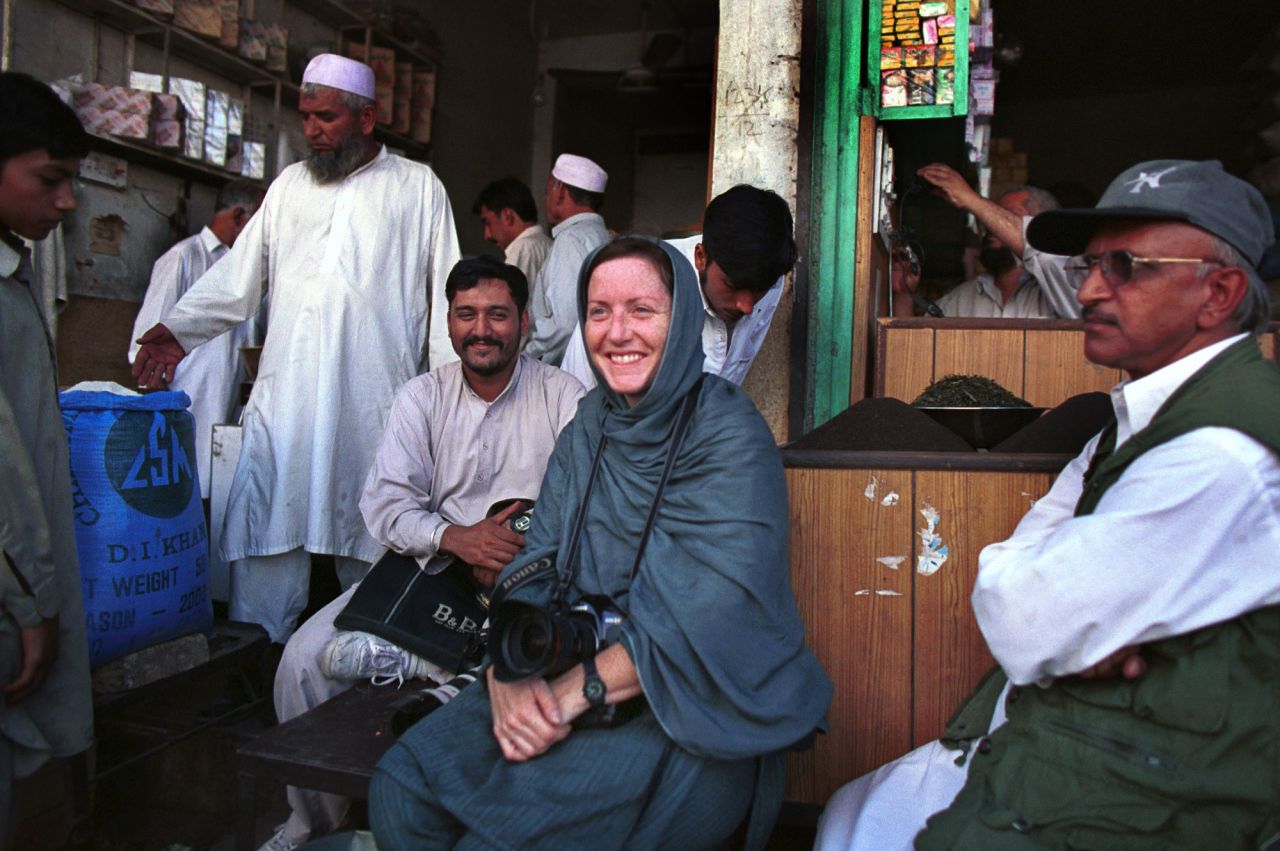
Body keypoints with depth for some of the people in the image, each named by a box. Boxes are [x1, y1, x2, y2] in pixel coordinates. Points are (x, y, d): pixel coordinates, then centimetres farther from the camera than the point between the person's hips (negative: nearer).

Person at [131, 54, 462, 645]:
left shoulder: (418, 187, 11)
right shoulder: (289, 185, 19)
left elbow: (444, 295, 7)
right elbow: (237, 278, 17)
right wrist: (176, 330, 4)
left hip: (375, 403, -2)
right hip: (284, 393, 3)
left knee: (372, 539, 0)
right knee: (265, 526, -2)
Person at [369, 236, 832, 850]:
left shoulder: (729, 435, -12)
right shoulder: (589, 426, 8)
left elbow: (711, 619, -21)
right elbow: (534, 568, 3)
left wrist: (574, 691, -22)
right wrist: (507, 674, -16)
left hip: (698, 718, -5)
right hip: (576, 681, 6)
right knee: (400, 788, -10)